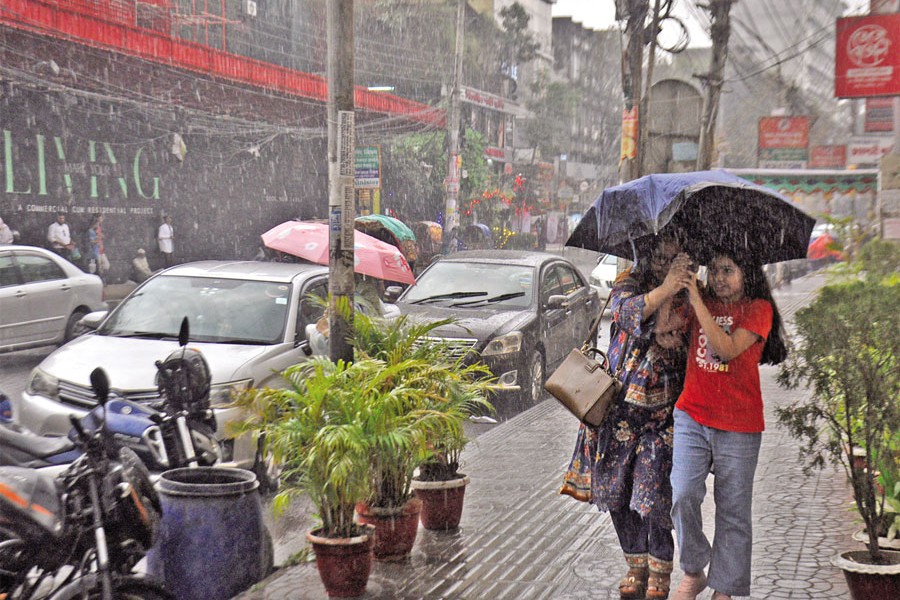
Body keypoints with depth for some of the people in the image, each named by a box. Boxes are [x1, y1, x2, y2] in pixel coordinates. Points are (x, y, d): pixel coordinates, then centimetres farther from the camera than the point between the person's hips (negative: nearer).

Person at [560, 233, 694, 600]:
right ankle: (636, 565, 27)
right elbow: (627, 311, -20)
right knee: (619, 487, 8)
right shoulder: (629, 284, 3)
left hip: (664, 408, -2)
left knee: (654, 489, -8)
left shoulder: (688, 296, 1)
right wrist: (665, 289, -34)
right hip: (622, 403, 2)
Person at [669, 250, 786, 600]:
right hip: (692, 416, 3)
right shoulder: (700, 305, 11)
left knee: (733, 512, 4)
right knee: (683, 496, -11)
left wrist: (697, 301, -17)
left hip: (739, 426, -2)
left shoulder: (758, 308, -1)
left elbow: (727, 349, -16)